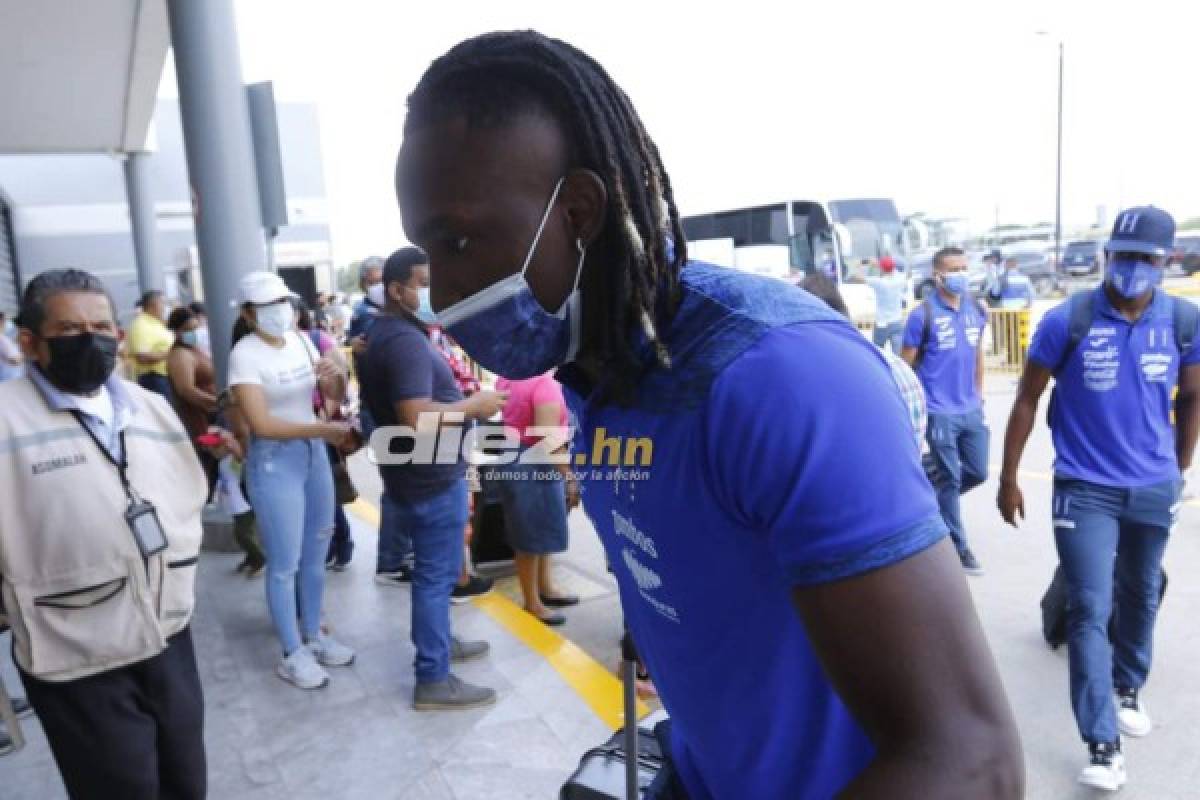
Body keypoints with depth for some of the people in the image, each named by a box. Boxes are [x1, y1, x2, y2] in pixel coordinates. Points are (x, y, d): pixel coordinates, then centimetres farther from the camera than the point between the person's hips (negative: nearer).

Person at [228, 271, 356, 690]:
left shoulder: (301, 341, 4)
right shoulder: (244, 354, -14)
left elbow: (335, 396, 10)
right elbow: (262, 424, -22)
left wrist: (337, 376, -12)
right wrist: (324, 428, -25)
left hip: (314, 453, 6)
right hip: (273, 460, -6)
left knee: (316, 555, 15)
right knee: (285, 564, 3)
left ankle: (313, 635, 32)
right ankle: (293, 655, 17)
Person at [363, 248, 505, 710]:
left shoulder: (390, 332, 12)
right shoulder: (404, 340, -23)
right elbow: (418, 418, -32)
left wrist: (461, 399, 12)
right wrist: (473, 406, -19)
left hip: (419, 473, 11)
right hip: (432, 477, -11)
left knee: (433, 569, 23)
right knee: (436, 575, -1)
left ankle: (438, 641, 40)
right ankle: (433, 681, 9)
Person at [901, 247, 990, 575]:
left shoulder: (976, 310, 6)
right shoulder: (923, 315, -11)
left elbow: (978, 355, 18)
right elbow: (906, 366, -7)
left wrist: (978, 395, 18)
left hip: (971, 411, 6)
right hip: (939, 412, -6)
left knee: (978, 472, 10)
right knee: (950, 478, 3)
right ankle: (958, 548, 17)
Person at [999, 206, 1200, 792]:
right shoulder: (1068, 320, -11)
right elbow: (1027, 399, -5)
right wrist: (1009, 478, -4)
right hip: (1086, 490, -3)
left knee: (1141, 597, 20)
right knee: (1090, 612, -4)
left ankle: (1128, 688, 45)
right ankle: (1103, 745, 4)